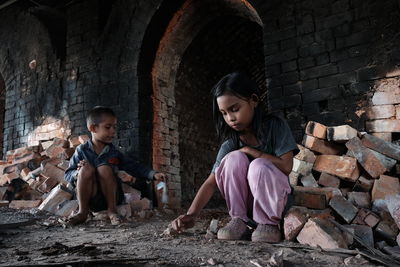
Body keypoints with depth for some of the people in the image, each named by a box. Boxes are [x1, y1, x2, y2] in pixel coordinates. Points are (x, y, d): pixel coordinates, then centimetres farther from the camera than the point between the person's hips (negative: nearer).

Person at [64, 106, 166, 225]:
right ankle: (82, 212, -17)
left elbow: (133, 167, 8)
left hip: (111, 197, 1)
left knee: (104, 168, -24)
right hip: (91, 200, -1)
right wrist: (78, 173, -19)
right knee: (87, 169, -25)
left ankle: (112, 210, -13)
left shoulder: (114, 153, 6)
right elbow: (67, 175, 4)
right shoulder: (82, 150, 1)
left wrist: (153, 174, -5)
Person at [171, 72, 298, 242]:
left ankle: (269, 223, -14)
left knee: (259, 165, -34)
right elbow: (211, 182, -16)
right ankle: (239, 221, -14)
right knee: (234, 158, -26)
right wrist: (191, 214, -30)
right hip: (245, 201, 2)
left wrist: (249, 151, -18)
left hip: (274, 197, -2)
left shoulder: (275, 126, -12)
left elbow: (286, 166, -21)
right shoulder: (230, 143, -8)